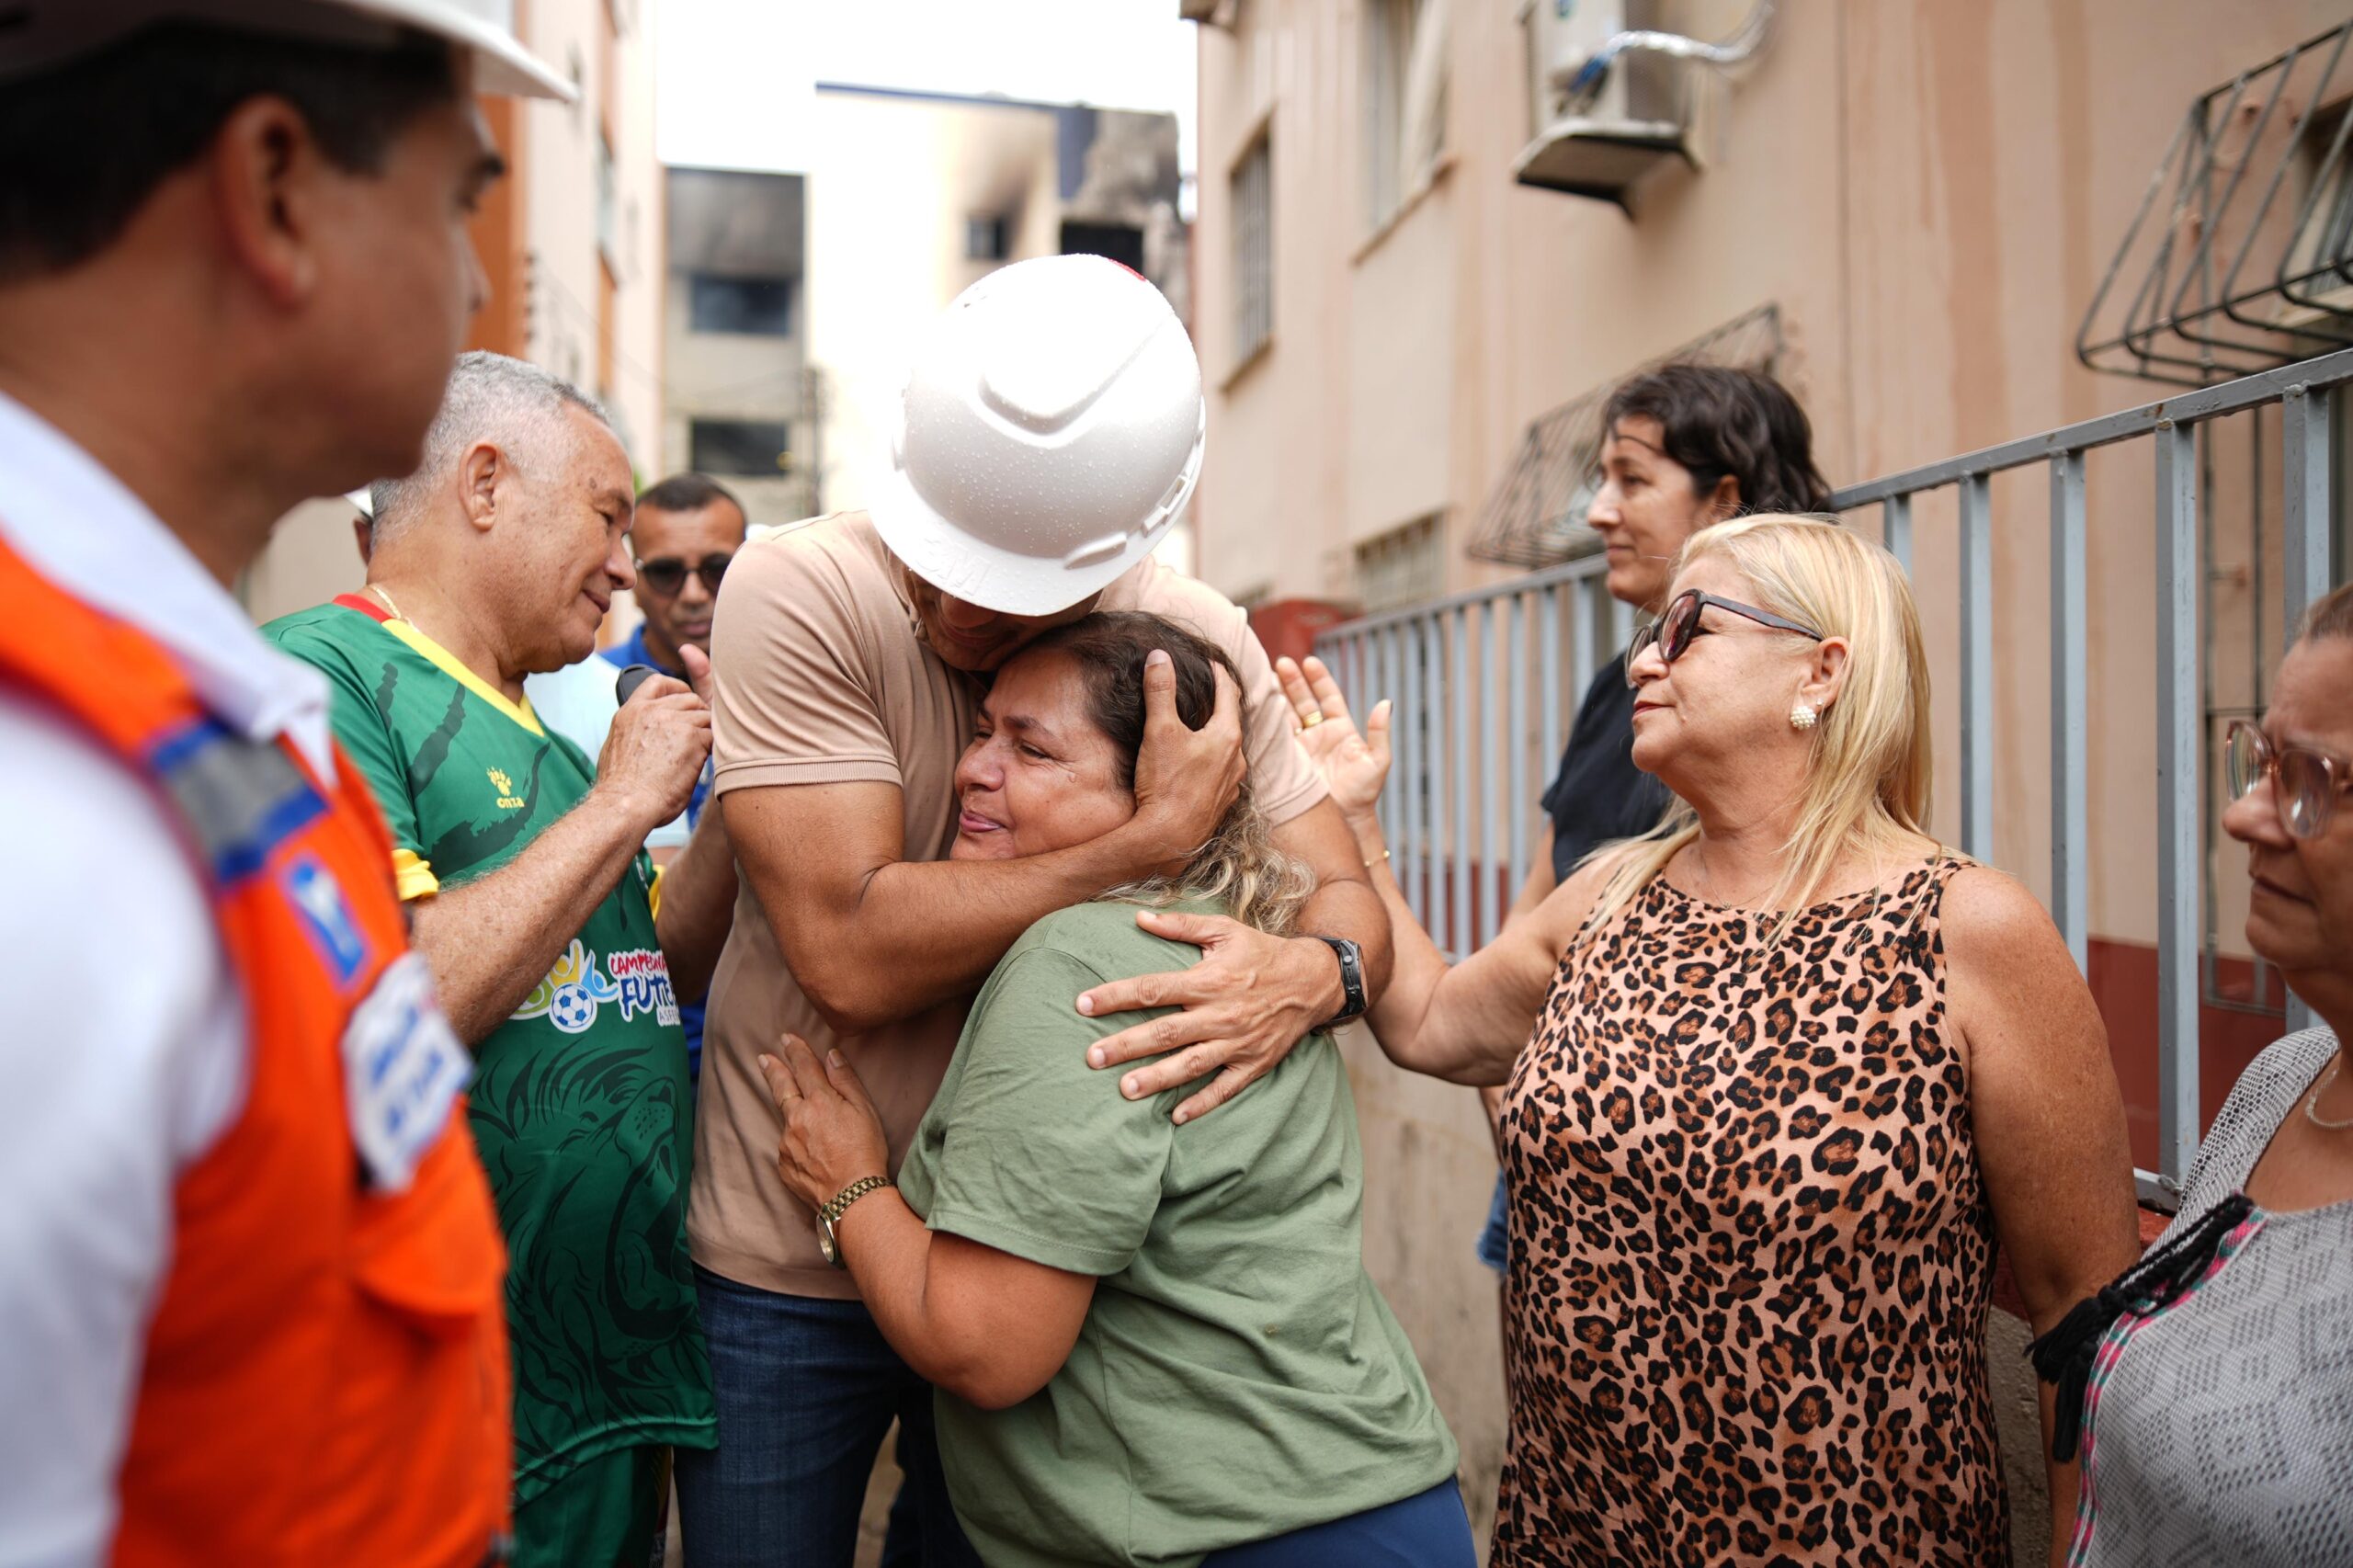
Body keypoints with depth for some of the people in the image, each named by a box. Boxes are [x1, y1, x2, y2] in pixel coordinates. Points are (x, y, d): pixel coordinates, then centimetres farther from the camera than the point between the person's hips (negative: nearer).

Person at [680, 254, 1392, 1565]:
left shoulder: (1200, 643, -8)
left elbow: (1349, 898, -6)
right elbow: (853, 952, -26)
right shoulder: (800, 594, -19)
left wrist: (1310, 972, -30)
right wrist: (1157, 840, -27)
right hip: (789, 1272, -2)